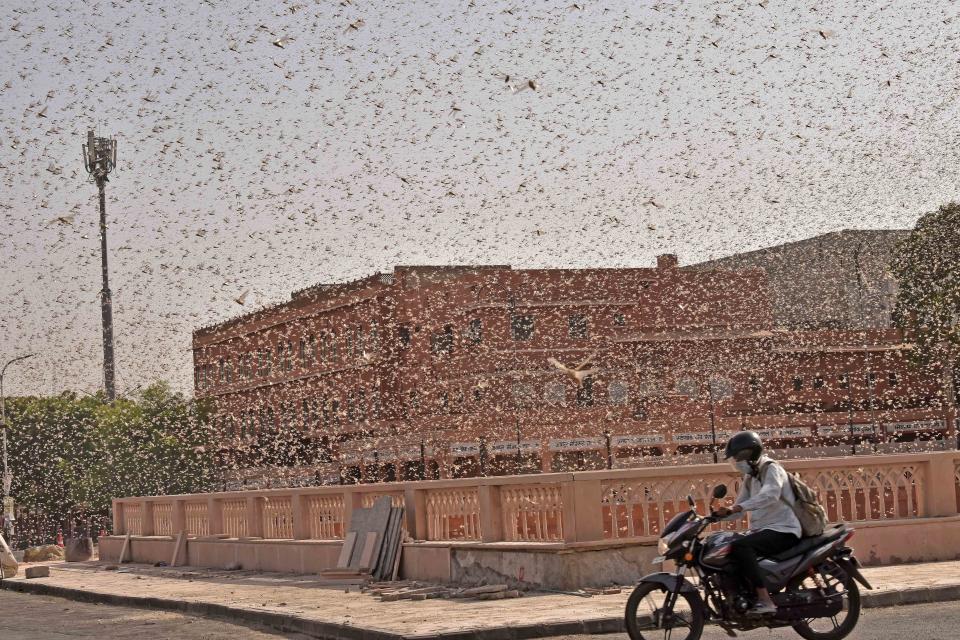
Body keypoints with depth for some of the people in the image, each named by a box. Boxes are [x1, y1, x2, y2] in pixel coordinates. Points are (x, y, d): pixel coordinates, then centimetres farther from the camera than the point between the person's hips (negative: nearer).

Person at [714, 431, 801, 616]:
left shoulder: (771, 469, -8)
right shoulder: (750, 477, 21)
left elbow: (770, 494, -29)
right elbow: (740, 508, 18)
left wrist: (741, 506, -39)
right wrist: (726, 513, -5)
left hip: (784, 531, -10)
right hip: (762, 530, 10)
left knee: (740, 547, -31)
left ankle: (765, 600, -36)